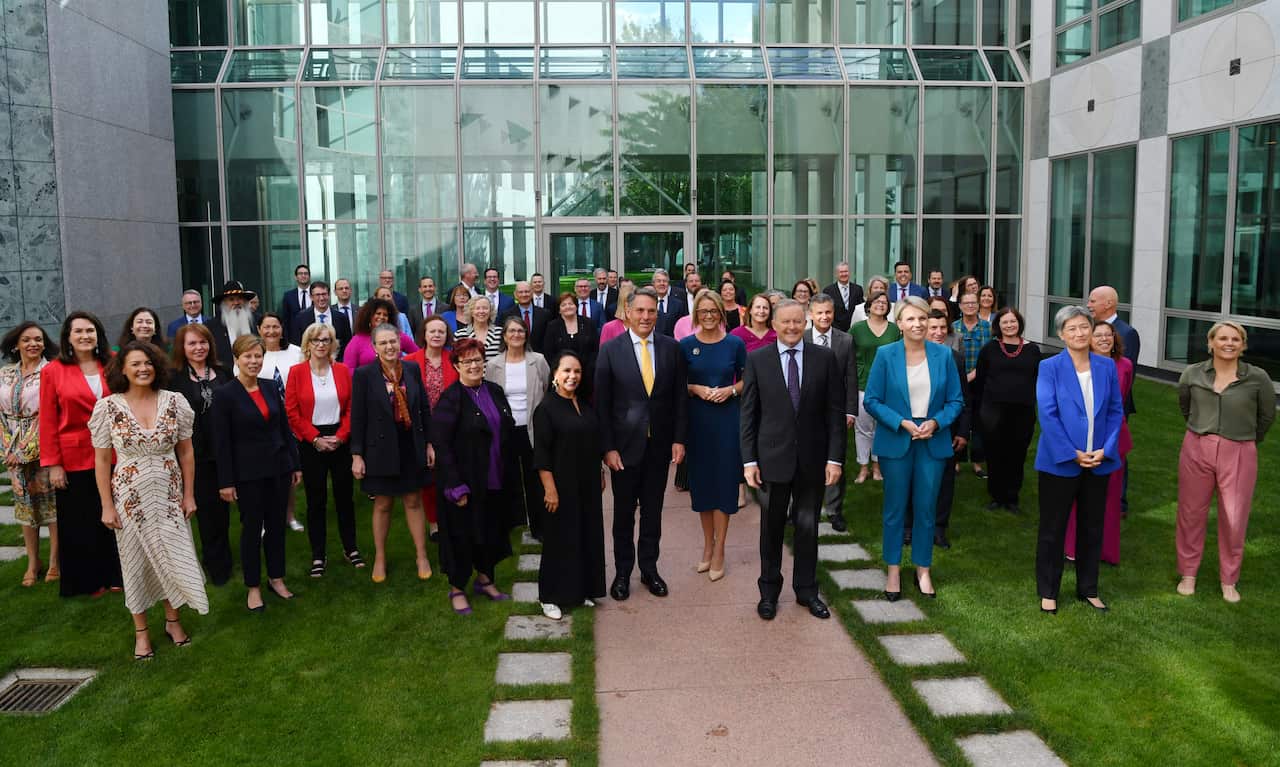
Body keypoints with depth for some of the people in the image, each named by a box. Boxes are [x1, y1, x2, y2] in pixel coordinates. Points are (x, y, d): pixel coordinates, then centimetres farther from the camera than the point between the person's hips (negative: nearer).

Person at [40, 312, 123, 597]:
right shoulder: (53, 371, -4)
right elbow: (48, 421, -5)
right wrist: (52, 464, -8)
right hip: (74, 460, -2)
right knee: (80, 524, 9)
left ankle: (113, 575, 26)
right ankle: (87, 581, 24)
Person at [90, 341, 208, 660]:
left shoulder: (174, 402, -4)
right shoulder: (108, 407, -7)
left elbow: (186, 452, 3)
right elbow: (102, 460, -3)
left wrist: (189, 495, 2)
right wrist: (107, 506, -5)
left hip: (168, 494, 1)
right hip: (130, 497, -1)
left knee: (172, 556, 6)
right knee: (137, 562, 9)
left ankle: (173, 621, 28)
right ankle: (141, 631, 25)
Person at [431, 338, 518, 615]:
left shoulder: (495, 391, 4)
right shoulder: (450, 399, -14)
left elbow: (509, 432, 12)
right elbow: (440, 445, -17)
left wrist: (509, 474, 10)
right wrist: (456, 487, -19)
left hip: (496, 481, 6)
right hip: (465, 482, -6)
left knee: (492, 531, 17)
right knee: (462, 535, 6)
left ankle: (484, 579, 37)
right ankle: (457, 589, 25)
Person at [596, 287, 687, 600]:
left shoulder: (671, 348, 0)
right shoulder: (611, 350, -7)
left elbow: (680, 396, 3)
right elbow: (602, 403, -6)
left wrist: (679, 439, -2)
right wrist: (608, 447, -9)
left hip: (660, 445, 2)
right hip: (625, 445, -2)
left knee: (653, 511, 13)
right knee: (623, 513, 10)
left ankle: (649, 568, 28)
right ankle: (622, 572, 25)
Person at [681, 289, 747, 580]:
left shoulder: (735, 344, -1)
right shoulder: (686, 345, 0)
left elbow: (745, 380, 7)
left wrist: (730, 390, -12)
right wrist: (696, 389, -13)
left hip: (727, 417, -1)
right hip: (697, 418, 1)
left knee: (724, 480, 1)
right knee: (701, 480, 8)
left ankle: (718, 550, 11)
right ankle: (708, 544, 23)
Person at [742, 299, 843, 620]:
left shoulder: (824, 358, 0)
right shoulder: (757, 359, -1)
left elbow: (835, 411, 0)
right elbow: (748, 413, -1)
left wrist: (835, 458, -6)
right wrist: (749, 460, -5)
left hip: (813, 458, 1)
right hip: (773, 457, -1)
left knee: (808, 526, 11)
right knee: (771, 527, 10)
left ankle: (806, 589, 28)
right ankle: (769, 591, 26)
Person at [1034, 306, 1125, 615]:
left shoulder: (1107, 366, 4)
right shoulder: (1049, 367, -8)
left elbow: (1116, 411, 4)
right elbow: (1047, 415, -12)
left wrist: (1105, 449, -8)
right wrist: (1073, 454, -15)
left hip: (1099, 461, 4)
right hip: (1059, 461, -3)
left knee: (1092, 528, 14)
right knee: (1052, 529, 7)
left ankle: (1088, 589, 29)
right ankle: (1048, 592, 20)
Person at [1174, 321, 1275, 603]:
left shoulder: (1258, 378, -6)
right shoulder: (1192, 374, -2)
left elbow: (1267, 416, 9)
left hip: (1238, 455, -1)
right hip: (1196, 450, 1)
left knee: (1234, 519, 5)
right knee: (1191, 513, 9)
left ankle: (1229, 580, 23)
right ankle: (1188, 573, 26)